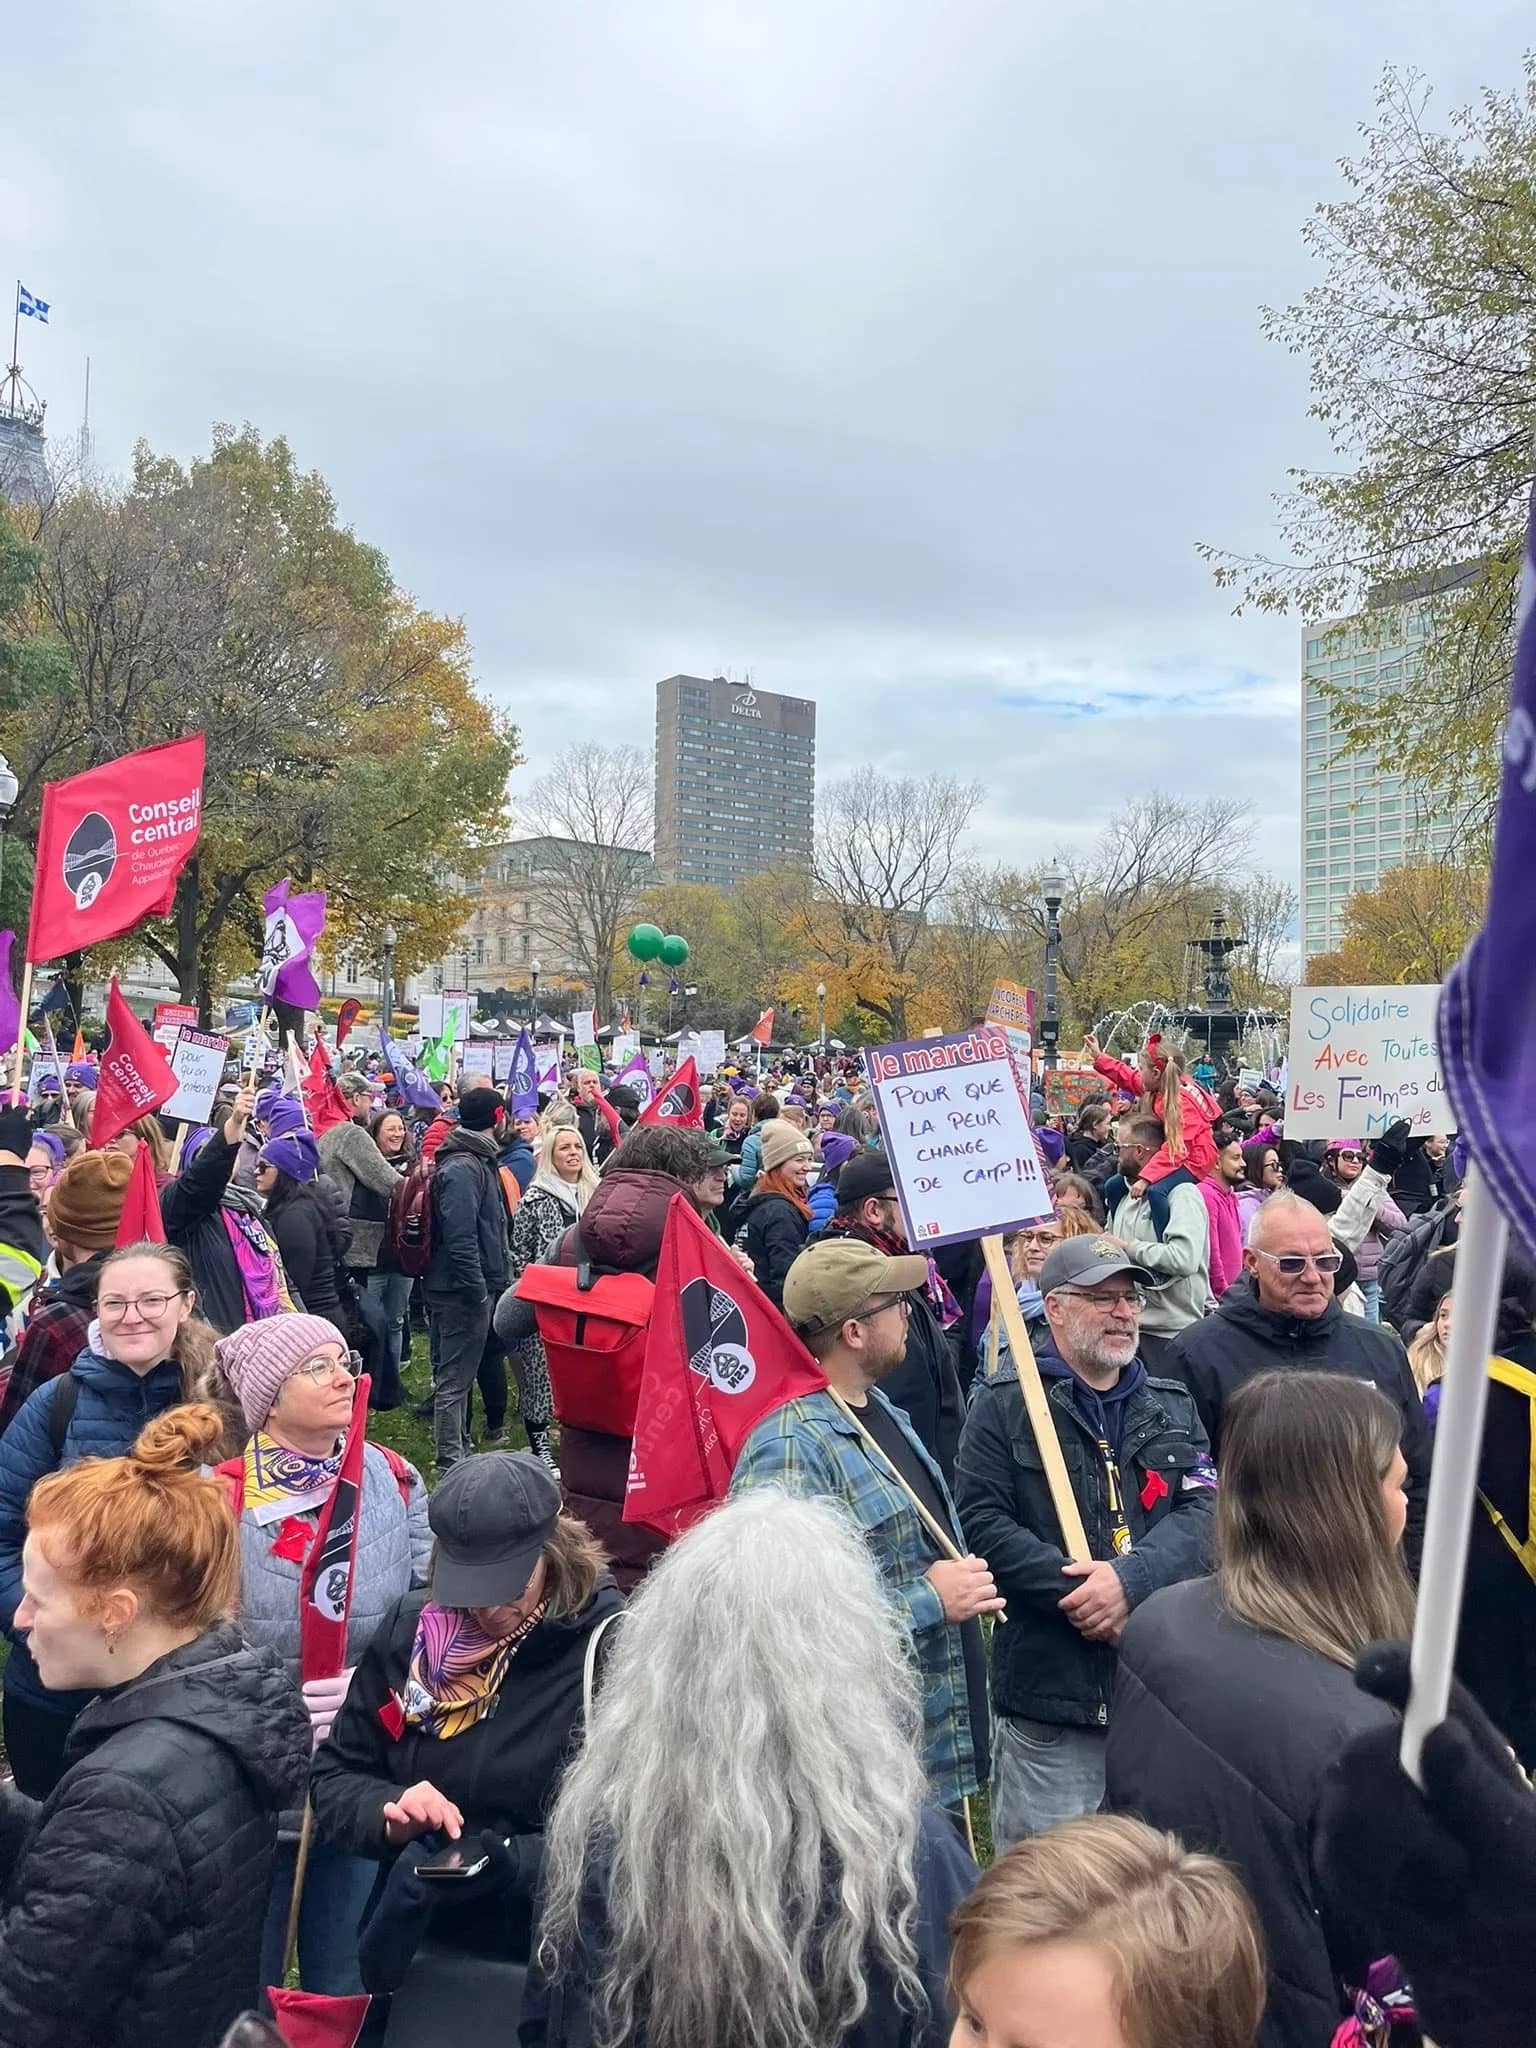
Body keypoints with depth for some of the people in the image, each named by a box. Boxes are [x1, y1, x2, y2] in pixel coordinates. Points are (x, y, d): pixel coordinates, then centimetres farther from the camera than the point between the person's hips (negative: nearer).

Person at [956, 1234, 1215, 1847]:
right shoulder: (1004, 1405, -2)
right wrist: (1082, 1591, -18)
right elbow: (982, 1524, -11)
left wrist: (1130, 1578, -18)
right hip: (1048, 1689, -4)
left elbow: (1203, 1510, -2)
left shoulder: (1173, 1407, 12)